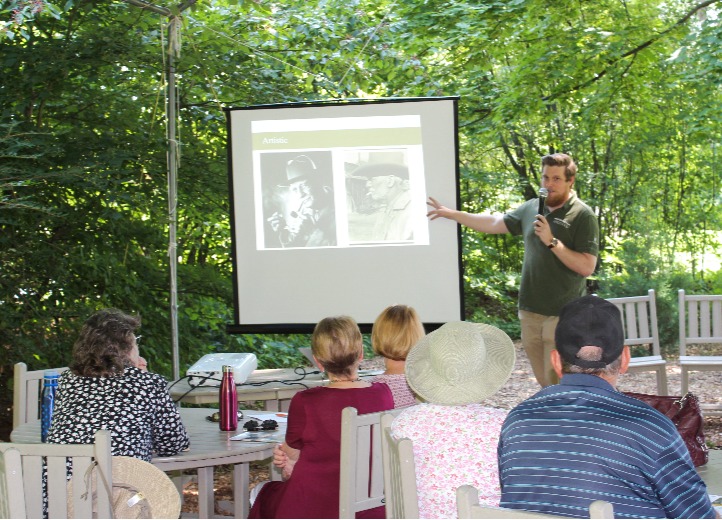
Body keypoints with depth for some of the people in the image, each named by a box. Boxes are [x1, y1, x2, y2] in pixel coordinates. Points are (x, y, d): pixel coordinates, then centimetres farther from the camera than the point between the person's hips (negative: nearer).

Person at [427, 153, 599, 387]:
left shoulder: (582, 216, -8)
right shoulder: (531, 208, 12)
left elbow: (587, 267, -15)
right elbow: (495, 223, 22)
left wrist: (551, 241, -20)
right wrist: (452, 214, 22)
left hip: (562, 314, -6)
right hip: (530, 310, 6)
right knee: (545, 383, 11)